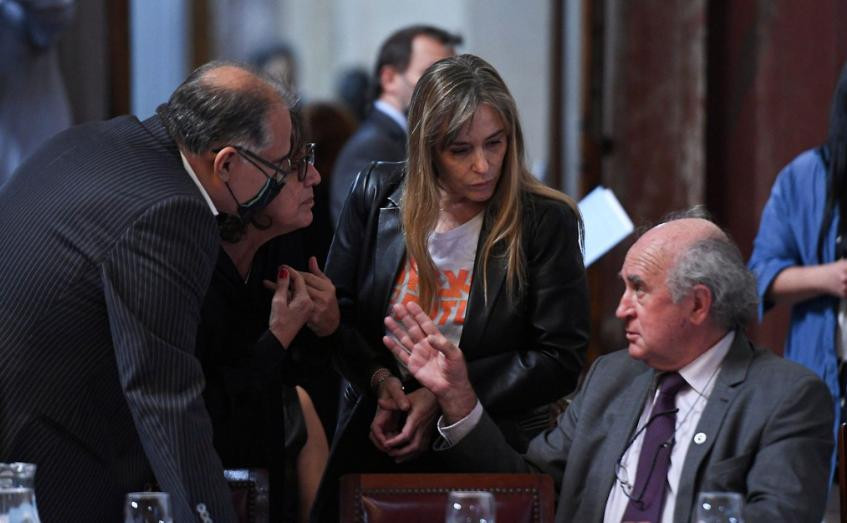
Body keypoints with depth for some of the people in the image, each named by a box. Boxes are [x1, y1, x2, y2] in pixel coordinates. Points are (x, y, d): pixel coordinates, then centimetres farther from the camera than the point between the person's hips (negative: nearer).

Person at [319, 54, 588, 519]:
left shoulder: (547, 222, -11)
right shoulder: (376, 196, -2)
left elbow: (559, 360, -10)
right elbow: (336, 311, 5)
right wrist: (378, 378, -13)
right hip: (375, 442, 3)